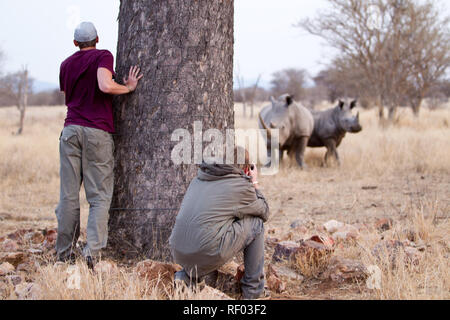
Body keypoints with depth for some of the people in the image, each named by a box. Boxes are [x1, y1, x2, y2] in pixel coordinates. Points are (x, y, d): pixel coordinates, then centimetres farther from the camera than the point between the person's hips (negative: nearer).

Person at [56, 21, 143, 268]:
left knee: (68, 195, 6)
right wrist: (128, 88, -2)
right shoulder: (103, 56, 0)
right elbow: (105, 86, -17)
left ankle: (64, 253, 8)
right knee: (99, 197, -3)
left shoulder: (66, 64, 18)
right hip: (98, 131, -5)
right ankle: (92, 250, -17)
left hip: (71, 129, 5)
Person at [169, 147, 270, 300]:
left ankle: (189, 276, 14)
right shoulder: (241, 185, 1)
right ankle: (252, 289, 16)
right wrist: (254, 184, 28)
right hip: (208, 255, -7)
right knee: (256, 222, 12)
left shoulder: (198, 179, 19)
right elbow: (264, 212, 17)